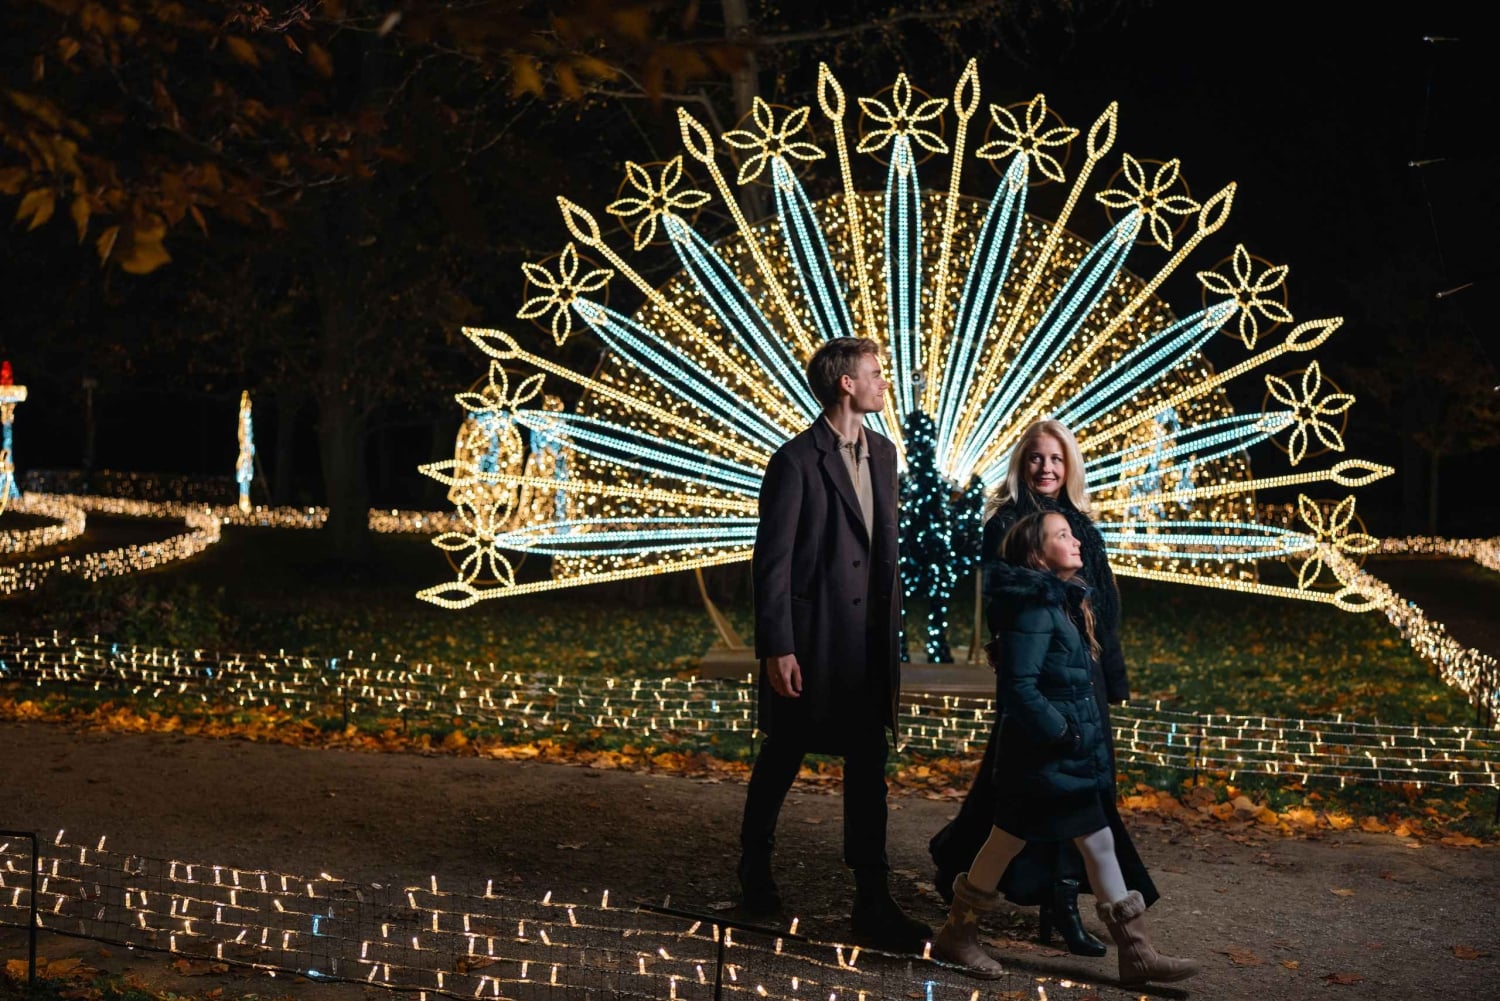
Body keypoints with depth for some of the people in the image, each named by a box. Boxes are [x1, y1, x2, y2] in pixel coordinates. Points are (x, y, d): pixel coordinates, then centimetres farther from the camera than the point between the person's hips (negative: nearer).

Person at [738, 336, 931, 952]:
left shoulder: (882, 454, 10)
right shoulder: (795, 462, -12)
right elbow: (771, 561, -13)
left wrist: (893, 632, 13)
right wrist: (776, 650, -16)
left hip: (867, 644, 6)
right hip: (811, 640, -6)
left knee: (868, 768, 4)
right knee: (783, 758, 10)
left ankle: (873, 905, 10)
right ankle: (755, 867, 30)